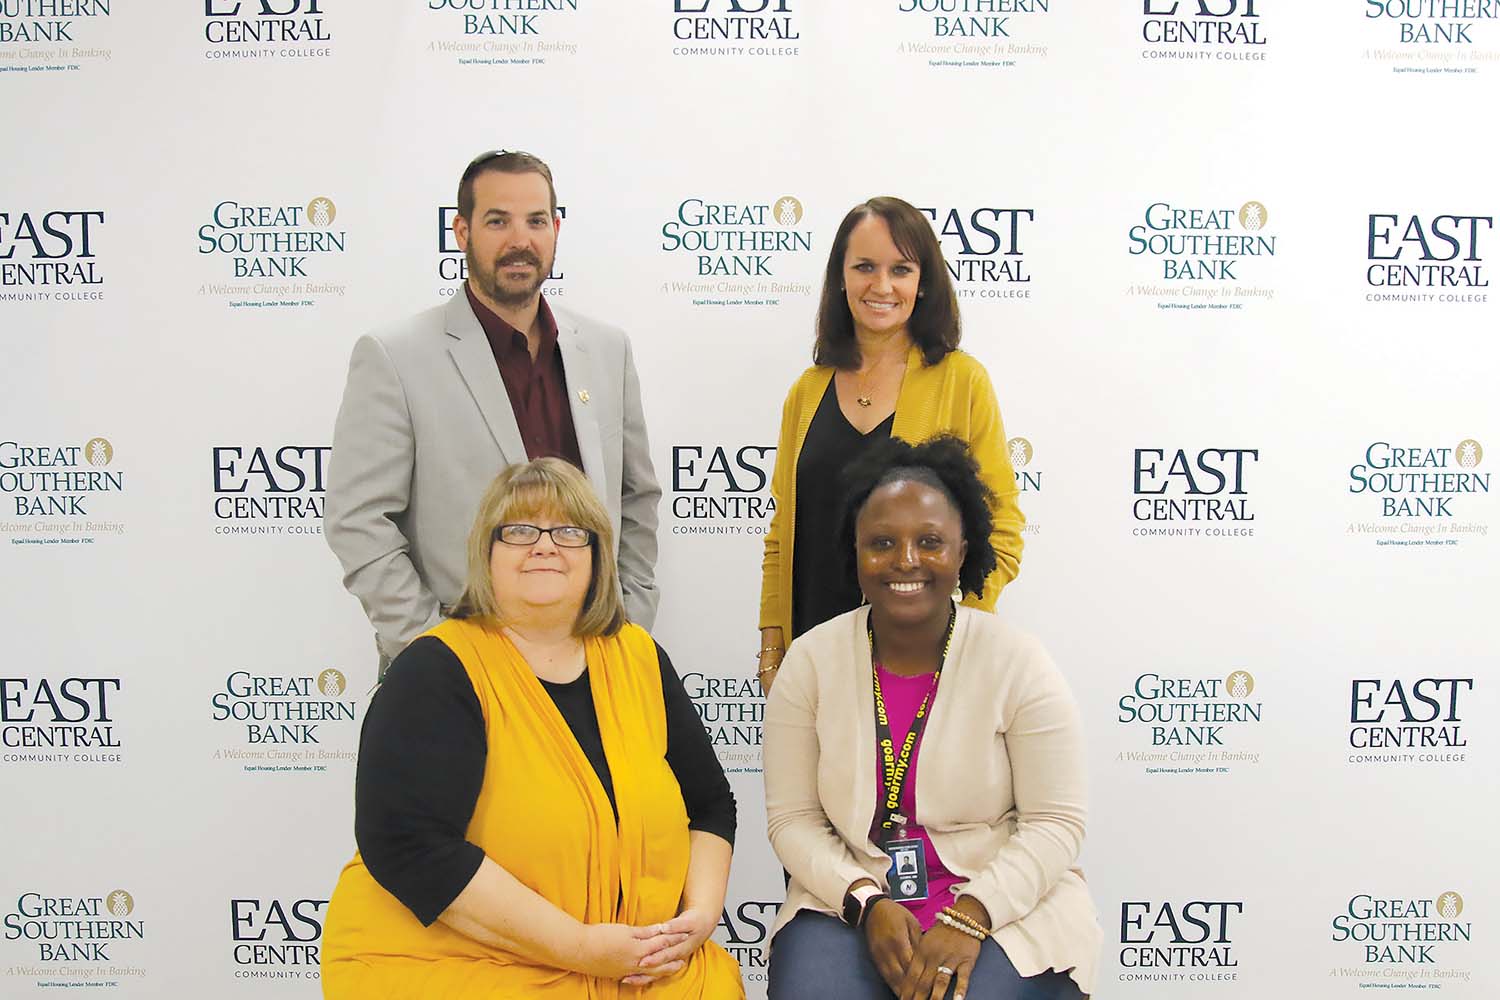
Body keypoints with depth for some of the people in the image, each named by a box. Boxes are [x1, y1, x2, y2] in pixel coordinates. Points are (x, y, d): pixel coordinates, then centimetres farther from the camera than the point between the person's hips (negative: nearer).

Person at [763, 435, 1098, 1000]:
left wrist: (971, 915, -18)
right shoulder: (810, 661, -3)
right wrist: (868, 904, -15)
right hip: (851, 905, 1)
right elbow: (793, 819, -1)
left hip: (1004, 907, -1)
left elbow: (1055, 824, -7)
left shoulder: (1018, 663, -7)